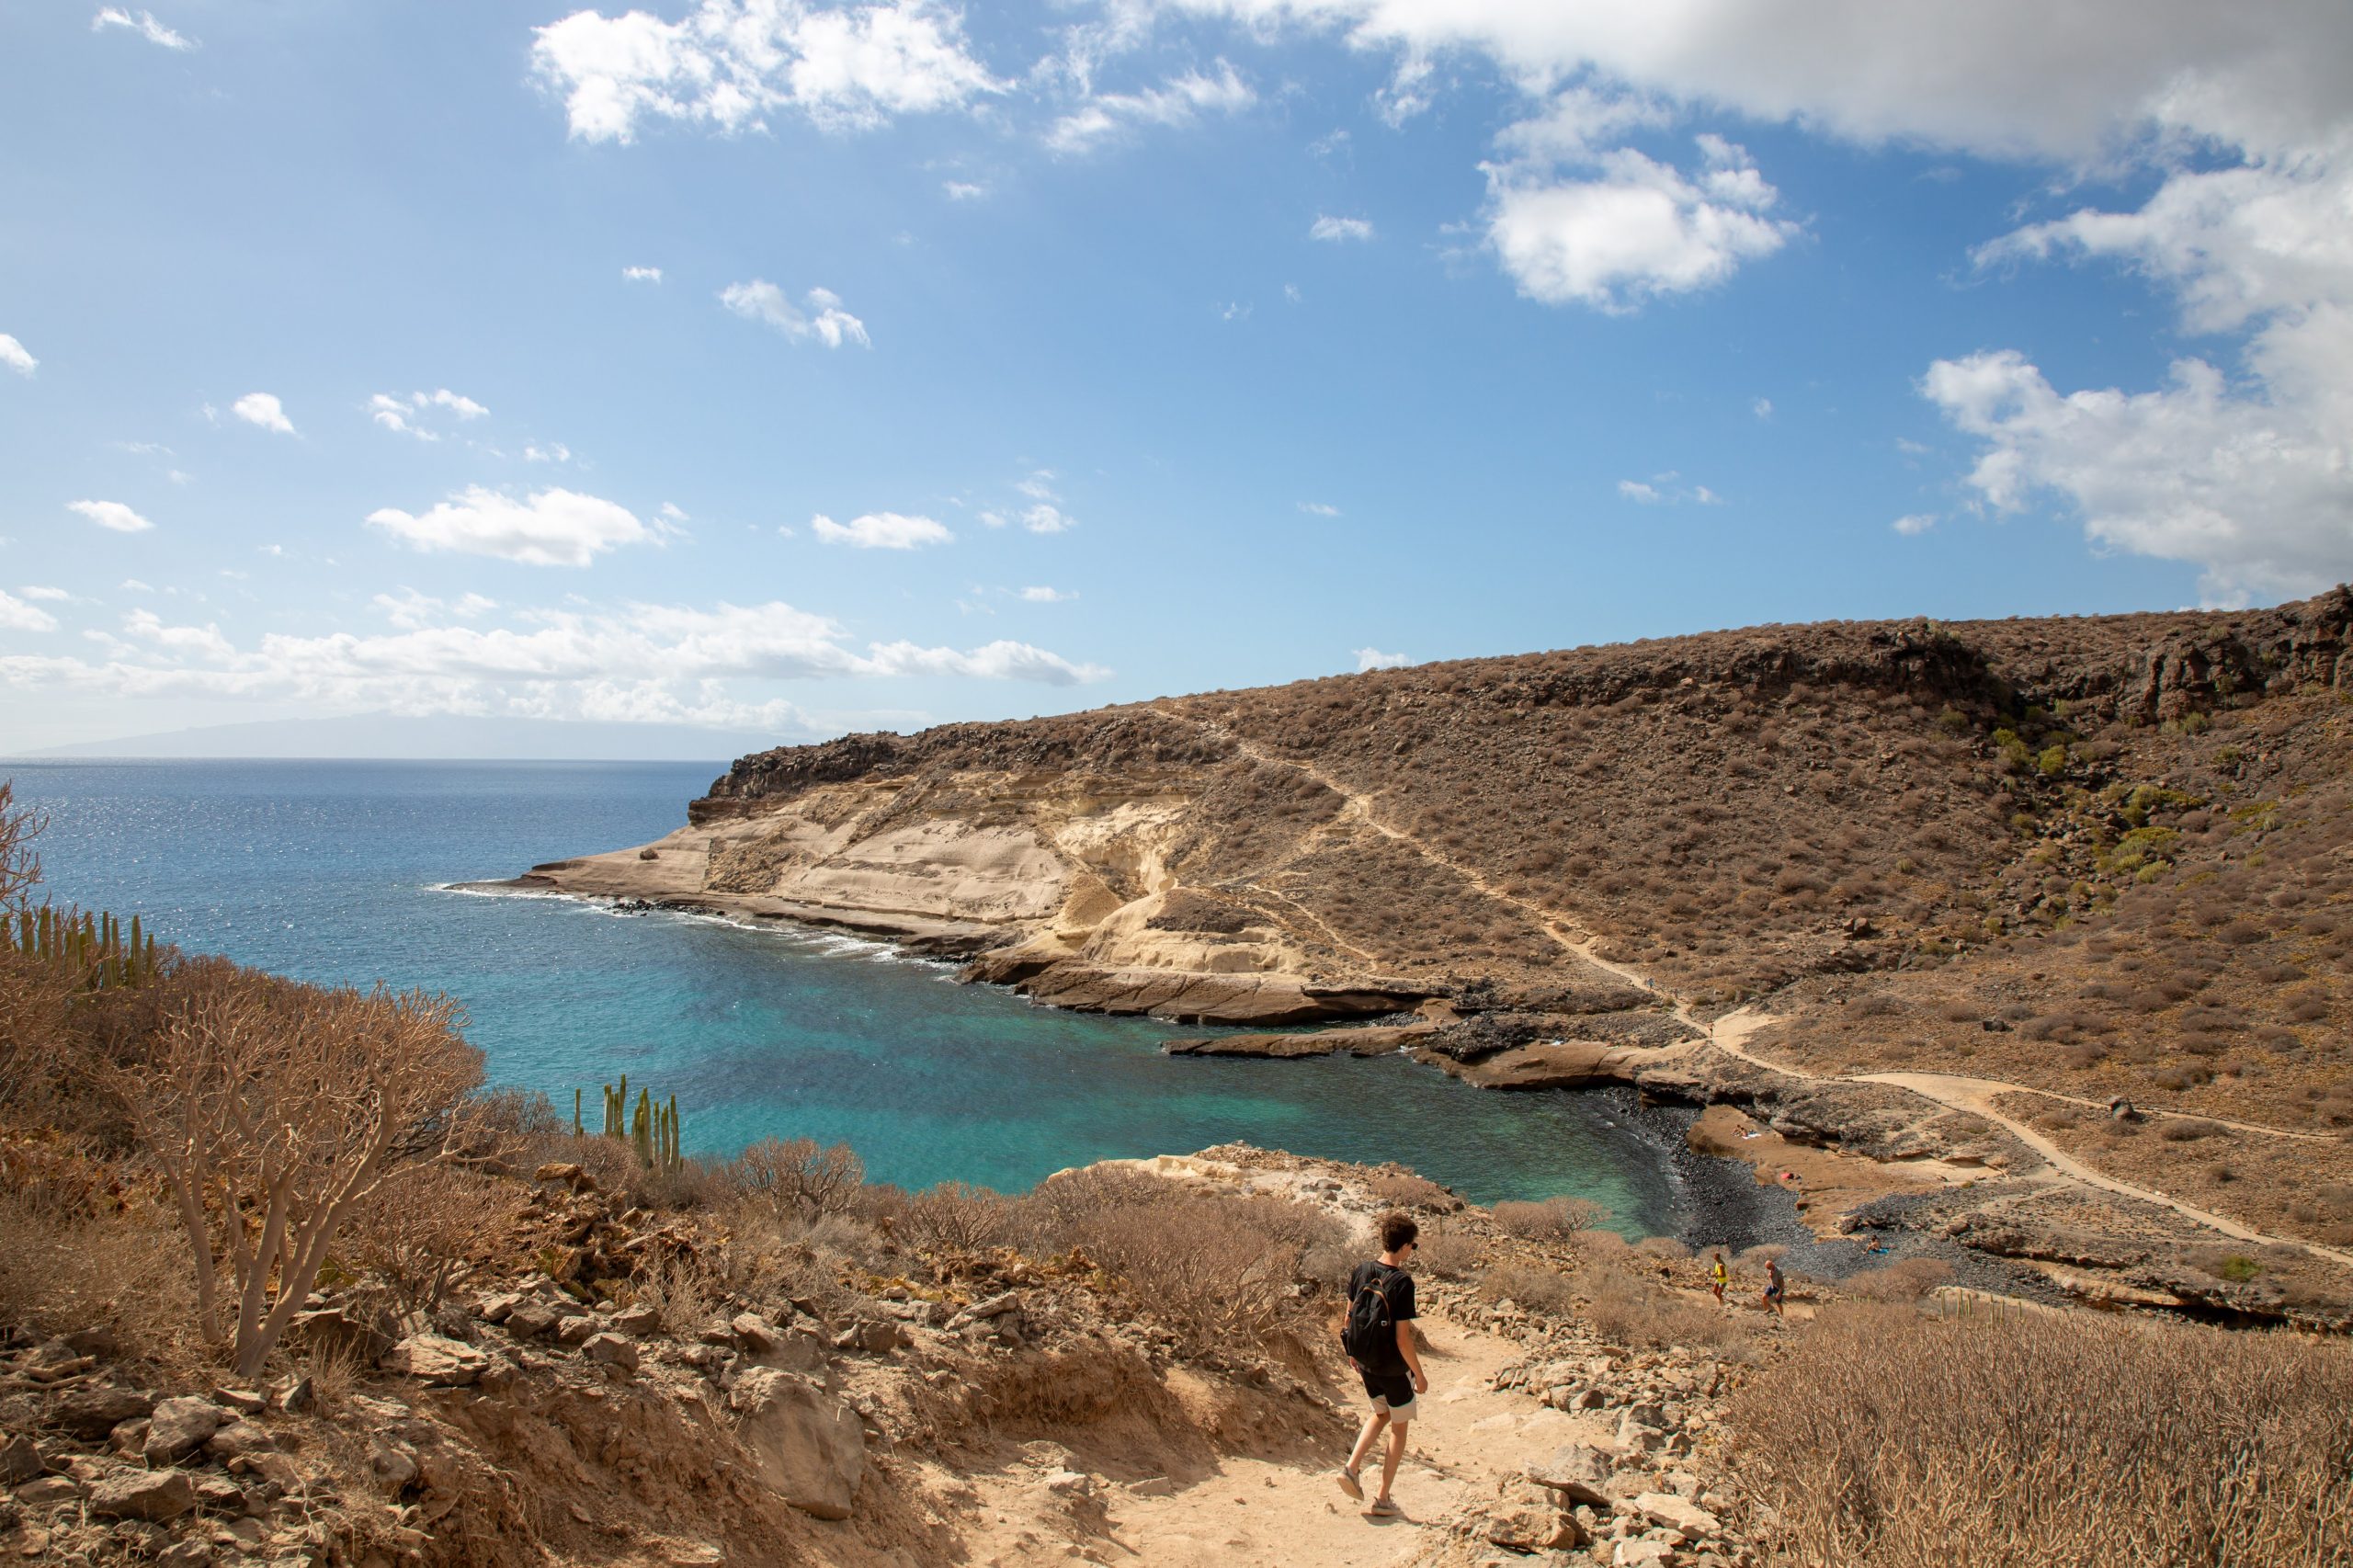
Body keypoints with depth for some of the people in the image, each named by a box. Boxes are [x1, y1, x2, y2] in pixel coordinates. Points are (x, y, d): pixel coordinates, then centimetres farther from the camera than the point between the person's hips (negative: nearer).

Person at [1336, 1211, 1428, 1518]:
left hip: (1365, 1364, 6)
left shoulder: (1361, 1271, -6)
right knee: (1398, 1427, 15)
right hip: (1394, 1368, -6)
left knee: (1381, 1414, 28)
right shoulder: (1402, 1282, -25)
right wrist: (1420, 1376, -10)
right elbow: (1402, 1339, -23)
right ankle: (1383, 1501, 21)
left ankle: (1351, 1467, 12)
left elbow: (1349, 1316, 5)